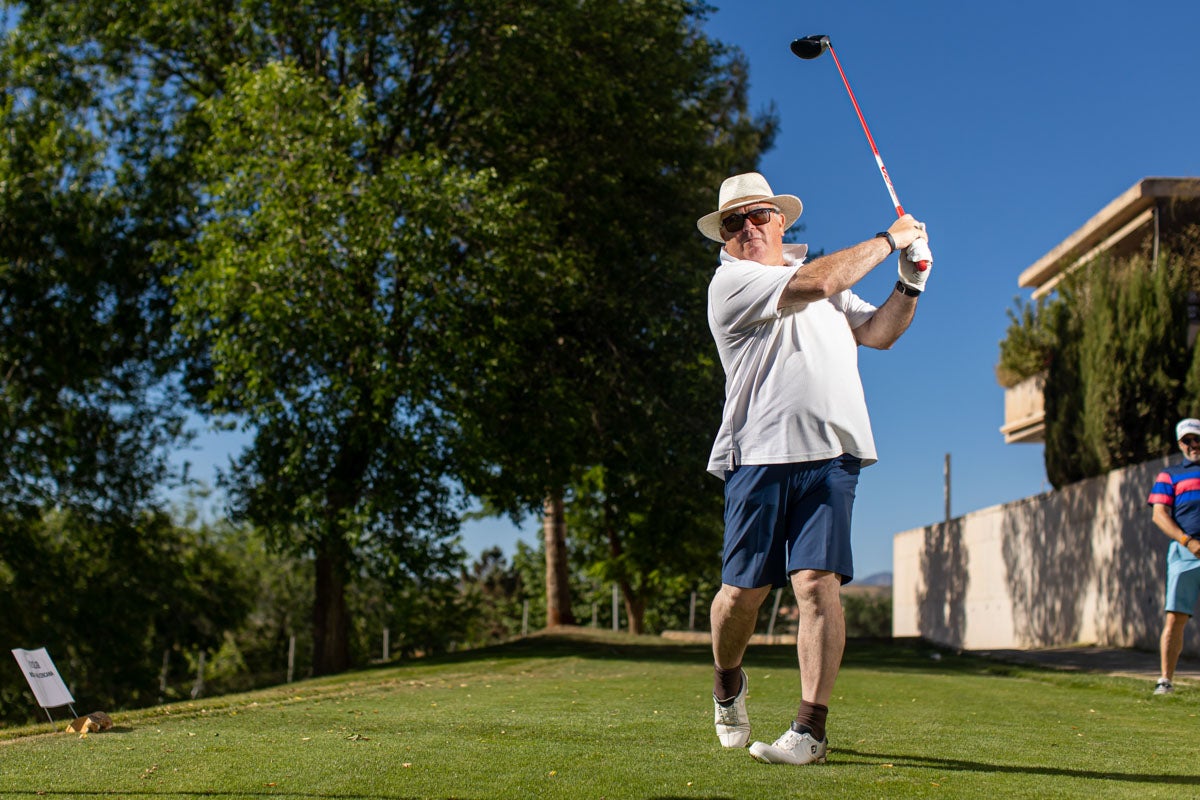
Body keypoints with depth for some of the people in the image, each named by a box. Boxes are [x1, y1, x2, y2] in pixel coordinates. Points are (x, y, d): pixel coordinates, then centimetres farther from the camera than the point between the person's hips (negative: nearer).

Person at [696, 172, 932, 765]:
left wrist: (910, 283, 5)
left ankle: (811, 729, -9)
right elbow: (818, 282, -10)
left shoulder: (829, 289, 23)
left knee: (818, 583, -11)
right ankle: (727, 683, 31)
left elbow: (879, 332, 21)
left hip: (830, 454, 3)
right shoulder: (731, 282, 1)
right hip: (759, 456, -3)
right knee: (742, 590, 1)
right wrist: (889, 239, 2)